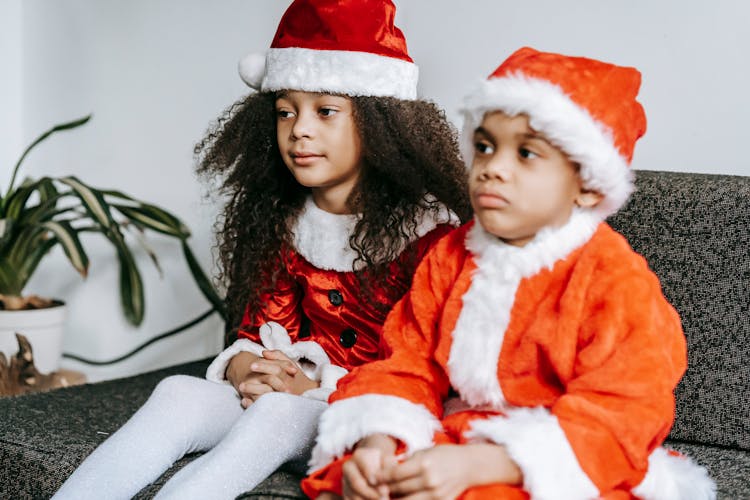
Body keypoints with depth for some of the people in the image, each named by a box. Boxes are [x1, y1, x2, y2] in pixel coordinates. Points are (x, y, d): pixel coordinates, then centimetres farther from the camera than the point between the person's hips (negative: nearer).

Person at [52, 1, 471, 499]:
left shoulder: (428, 229, -9)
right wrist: (243, 366, -10)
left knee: (280, 410, -36)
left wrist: (318, 388, -19)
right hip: (291, 388, 6)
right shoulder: (283, 224, 12)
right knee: (179, 392, -21)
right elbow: (263, 329, 15)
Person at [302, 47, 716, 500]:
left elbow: (614, 419, -20)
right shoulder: (449, 257, 7)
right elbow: (409, 365, 7)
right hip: (456, 440, 5)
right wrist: (377, 441, -16)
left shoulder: (617, 279, -13)